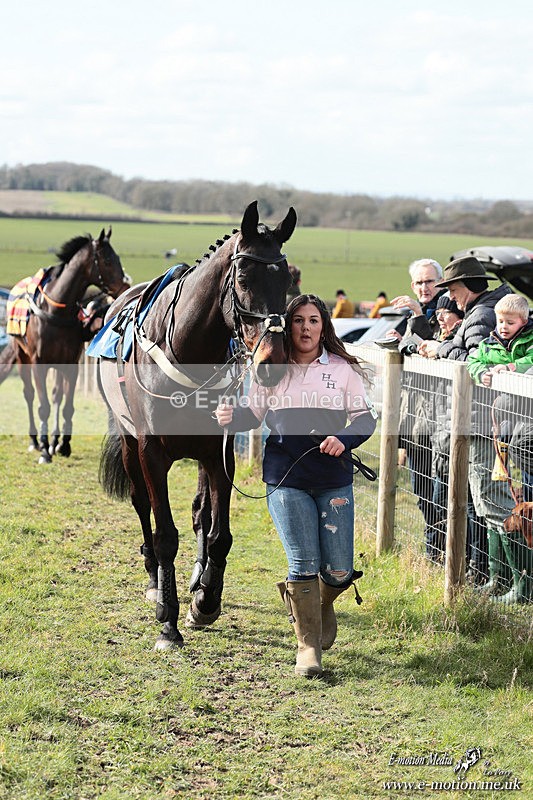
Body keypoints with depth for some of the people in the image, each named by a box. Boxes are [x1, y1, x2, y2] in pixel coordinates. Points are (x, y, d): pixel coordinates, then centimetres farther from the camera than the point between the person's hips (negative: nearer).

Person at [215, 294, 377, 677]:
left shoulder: (343, 369, 3)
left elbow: (366, 416, 2)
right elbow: (253, 414, 12)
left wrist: (343, 439, -17)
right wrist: (232, 417, -10)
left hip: (334, 480, 1)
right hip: (286, 480, 0)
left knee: (338, 571, 1)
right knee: (304, 564, -5)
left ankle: (322, 605, 37)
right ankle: (308, 645, 9)